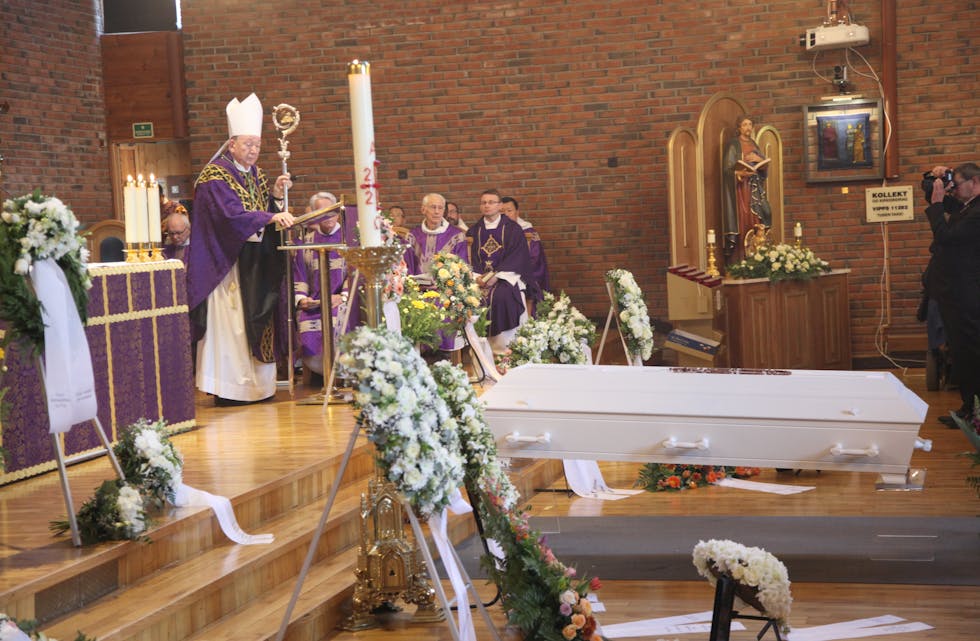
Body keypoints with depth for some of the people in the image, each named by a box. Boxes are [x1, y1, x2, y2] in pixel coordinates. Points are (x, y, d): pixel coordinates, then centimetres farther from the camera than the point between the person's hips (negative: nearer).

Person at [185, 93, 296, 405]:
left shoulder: (256, 175, 16)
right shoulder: (216, 175, -9)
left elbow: (265, 210, 15)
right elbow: (231, 213, -22)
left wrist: (276, 195, -3)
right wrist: (271, 217, -29)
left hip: (255, 264, 8)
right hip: (227, 263, -8)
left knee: (256, 322, 6)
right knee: (230, 324, -9)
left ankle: (256, 385, 9)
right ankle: (228, 388, -7)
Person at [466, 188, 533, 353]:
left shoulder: (512, 229, 3)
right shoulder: (474, 230, 15)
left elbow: (516, 258, -6)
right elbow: (472, 258, 9)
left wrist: (495, 276, -18)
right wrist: (479, 276, -11)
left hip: (506, 275, -3)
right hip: (481, 276, 3)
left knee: (501, 295, -35)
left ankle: (502, 346, -27)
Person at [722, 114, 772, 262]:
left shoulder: (754, 145, 17)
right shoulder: (733, 145, -2)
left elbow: (765, 168, 16)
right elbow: (727, 169, -11)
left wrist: (759, 159, -4)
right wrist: (739, 173, -29)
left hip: (756, 189, 6)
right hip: (741, 189, -6)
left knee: (757, 221, -1)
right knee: (743, 222, -13)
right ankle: (741, 260, -13)